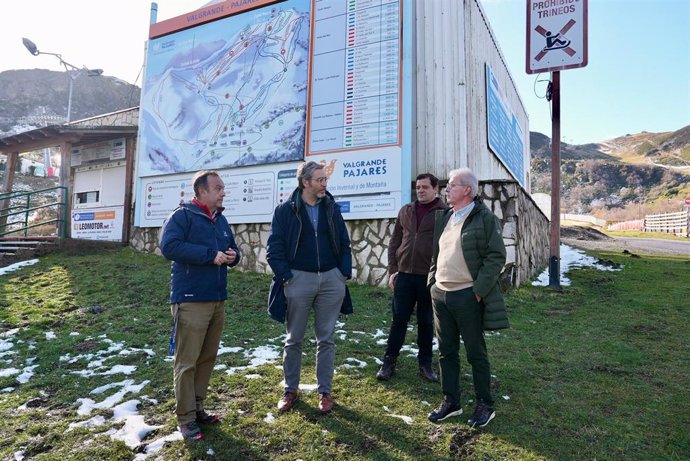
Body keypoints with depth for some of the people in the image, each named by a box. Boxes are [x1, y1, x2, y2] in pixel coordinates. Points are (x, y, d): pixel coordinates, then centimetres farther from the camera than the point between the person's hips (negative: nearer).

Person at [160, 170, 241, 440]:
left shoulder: (221, 220, 15)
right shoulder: (182, 215, -8)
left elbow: (232, 249, 23)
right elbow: (168, 246, -22)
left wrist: (233, 256, -2)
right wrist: (211, 255, -20)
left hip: (218, 300, 8)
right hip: (190, 300, -7)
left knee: (207, 358, 15)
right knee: (187, 361, 0)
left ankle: (197, 407, 29)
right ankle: (186, 418, 13)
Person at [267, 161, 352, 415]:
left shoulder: (332, 208, 6)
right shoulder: (285, 210, -3)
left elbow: (344, 243, 10)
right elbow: (274, 248, -4)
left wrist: (345, 273, 2)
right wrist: (285, 277, -11)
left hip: (331, 279, 3)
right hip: (299, 279, -2)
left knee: (326, 339, 9)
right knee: (294, 339, 10)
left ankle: (325, 392, 23)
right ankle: (290, 390, 27)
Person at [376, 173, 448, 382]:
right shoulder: (405, 211, 10)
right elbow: (394, 243, 12)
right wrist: (392, 270, 5)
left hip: (429, 277, -2)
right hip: (404, 275, 3)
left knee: (426, 322, 10)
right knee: (398, 320, 7)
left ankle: (425, 363, 25)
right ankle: (389, 362, 19)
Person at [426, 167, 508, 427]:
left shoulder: (485, 218, -8)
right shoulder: (444, 218, 13)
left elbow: (496, 257, -12)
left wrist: (478, 291, -16)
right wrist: (432, 282, 10)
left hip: (467, 296, -7)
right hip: (440, 294, 7)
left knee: (476, 353, 7)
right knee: (446, 352, 14)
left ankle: (485, 405, 23)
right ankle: (451, 402, 28)